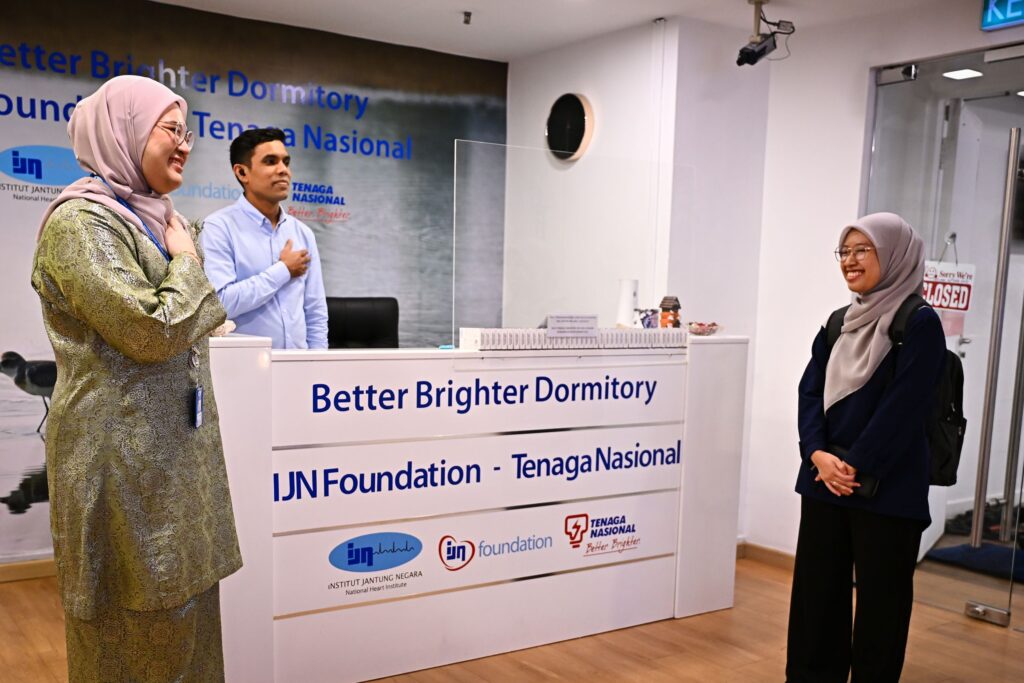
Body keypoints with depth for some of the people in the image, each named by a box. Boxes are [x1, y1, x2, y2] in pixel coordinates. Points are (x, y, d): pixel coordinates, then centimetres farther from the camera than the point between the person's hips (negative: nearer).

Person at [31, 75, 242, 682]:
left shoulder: (154, 219, 15)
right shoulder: (80, 222, -13)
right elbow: (152, 329, -22)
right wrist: (186, 262, -8)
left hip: (175, 444, 9)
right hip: (123, 451, -9)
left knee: (183, 597, 15)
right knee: (135, 616, 2)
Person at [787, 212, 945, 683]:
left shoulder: (920, 323, -8)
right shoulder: (839, 323, 11)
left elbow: (902, 408, -15)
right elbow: (810, 392, 5)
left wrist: (855, 467, -16)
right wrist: (819, 454, -10)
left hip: (886, 489, -6)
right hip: (824, 483, 6)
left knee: (880, 600, 6)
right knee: (815, 591, 12)